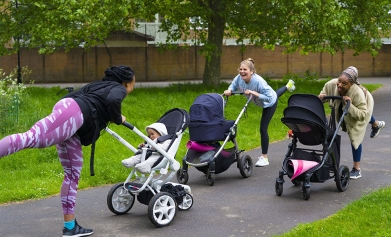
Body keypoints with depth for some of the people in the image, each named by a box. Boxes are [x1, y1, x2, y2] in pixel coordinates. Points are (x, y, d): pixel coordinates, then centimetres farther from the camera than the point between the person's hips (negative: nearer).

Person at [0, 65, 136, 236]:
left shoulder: (99, 85, 35)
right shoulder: (118, 89, 12)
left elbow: (75, 95, 31)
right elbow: (112, 101, -13)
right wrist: (118, 119, 6)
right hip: (73, 112, -9)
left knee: (73, 173, 11)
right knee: (32, 137, -29)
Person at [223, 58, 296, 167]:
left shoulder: (258, 81, -46)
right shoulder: (239, 78, -29)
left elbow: (269, 98, -46)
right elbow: (233, 85, -9)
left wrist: (254, 93, -54)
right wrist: (229, 91, -31)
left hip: (270, 103, -7)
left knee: (263, 128, -11)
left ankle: (264, 158, -1)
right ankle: (288, 86, 77)